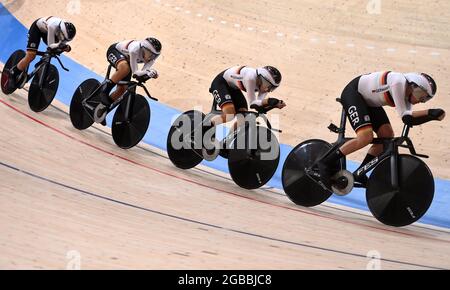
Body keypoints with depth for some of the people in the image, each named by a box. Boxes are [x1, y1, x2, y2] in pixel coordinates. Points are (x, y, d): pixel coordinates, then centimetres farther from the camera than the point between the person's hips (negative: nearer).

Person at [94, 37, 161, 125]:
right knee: (125, 68, -41)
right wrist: (148, 72, -52)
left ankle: (103, 106, 12)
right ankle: (106, 86, -22)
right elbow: (135, 72, -37)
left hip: (126, 59, 6)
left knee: (123, 89, -5)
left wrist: (149, 73, -43)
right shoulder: (135, 49, -41)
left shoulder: (152, 55, -24)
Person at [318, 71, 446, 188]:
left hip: (369, 101, 9)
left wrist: (432, 116, -20)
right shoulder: (399, 82, -28)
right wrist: (430, 112, -31)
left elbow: (409, 119, -13)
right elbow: (404, 115, -28)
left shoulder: (407, 95, -3)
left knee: (387, 136, -2)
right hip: (353, 93, -9)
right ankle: (326, 162, -14)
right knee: (366, 137, -26)